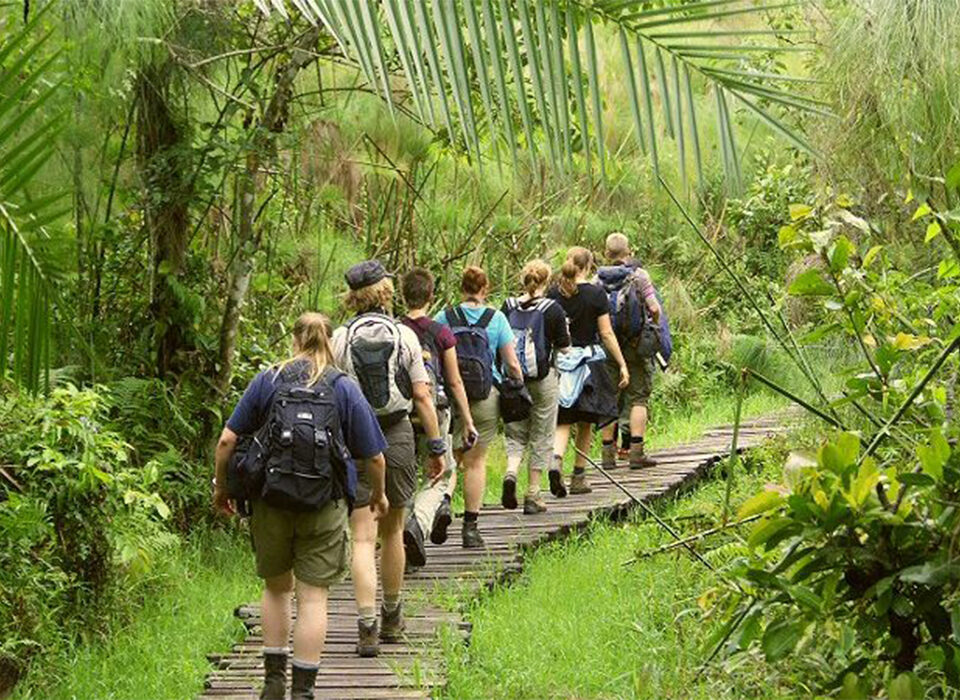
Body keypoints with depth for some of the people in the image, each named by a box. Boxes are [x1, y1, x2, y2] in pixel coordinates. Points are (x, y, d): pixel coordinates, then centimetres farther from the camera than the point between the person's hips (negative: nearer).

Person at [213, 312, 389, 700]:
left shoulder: (266, 381, 1)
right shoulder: (346, 389, 0)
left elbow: (227, 440, -2)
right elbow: (373, 456, 0)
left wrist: (221, 487, 12)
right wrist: (378, 494, 19)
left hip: (270, 501, 2)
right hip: (324, 507, -1)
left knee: (276, 588, 19)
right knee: (313, 596, 3)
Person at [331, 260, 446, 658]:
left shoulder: (340, 339, -3)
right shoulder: (404, 336, -1)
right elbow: (422, 395, -2)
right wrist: (436, 446, 4)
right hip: (396, 437, 1)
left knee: (363, 538, -3)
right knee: (392, 532, 16)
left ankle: (367, 627, -13)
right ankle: (391, 619, 29)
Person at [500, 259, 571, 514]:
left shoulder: (508, 307, 0)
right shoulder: (553, 310, -8)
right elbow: (563, 349, -4)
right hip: (543, 379, -3)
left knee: (515, 433, 15)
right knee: (540, 438, 7)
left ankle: (511, 472, -13)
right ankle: (532, 496, 8)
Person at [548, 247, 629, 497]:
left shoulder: (554, 293, 2)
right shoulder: (595, 294, -6)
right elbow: (606, 334, -7)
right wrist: (622, 365, -1)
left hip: (559, 361, 2)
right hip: (587, 361, -2)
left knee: (563, 421, 5)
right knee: (585, 423, 10)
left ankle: (556, 460, -21)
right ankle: (579, 477, 13)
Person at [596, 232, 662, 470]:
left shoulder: (598, 279, 1)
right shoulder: (638, 275, -5)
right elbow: (654, 308, -12)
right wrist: (655, 327, 7)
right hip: (636, 344, -3)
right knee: (638, 397, 2)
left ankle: (608, 453, 7)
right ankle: (637, 452, -5)